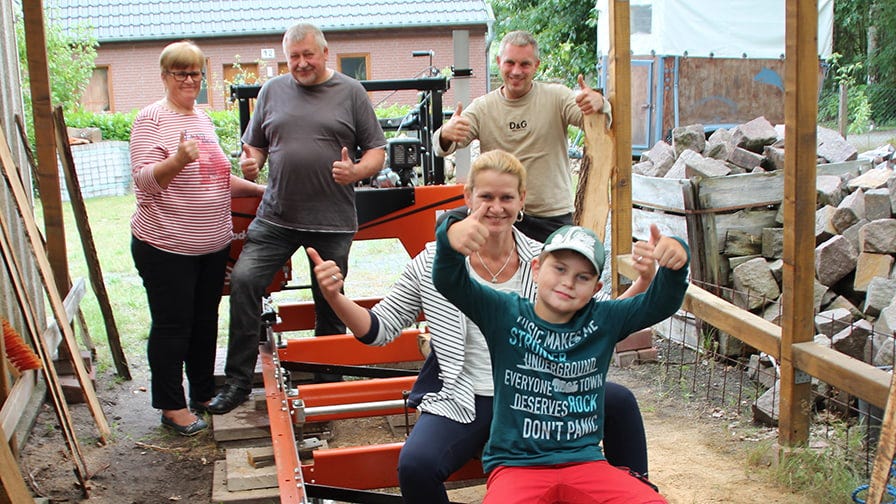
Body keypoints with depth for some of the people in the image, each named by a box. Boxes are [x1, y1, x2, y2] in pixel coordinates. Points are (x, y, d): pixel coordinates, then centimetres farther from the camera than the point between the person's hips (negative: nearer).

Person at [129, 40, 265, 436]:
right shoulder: (151, 119, -8)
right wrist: (178, 160, -33)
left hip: (213, 245, 7)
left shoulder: (203, 120, 15)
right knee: (172, 326, 1)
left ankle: (205, 394, 29)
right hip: (166, 245, -7)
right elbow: (144, 178, -16)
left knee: (205, 322, 15)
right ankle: (172, 407, 13)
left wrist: (260, 190, 19)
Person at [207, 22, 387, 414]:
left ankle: (328, 381, 26)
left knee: (329, 302, 7)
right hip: (276, 217, 2)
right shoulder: (272, 91, 12)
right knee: (243, 279, -13)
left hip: (332, 221, -2)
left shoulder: (350, 92, 5)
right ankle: (238, 380, -2)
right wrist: (250, 163, -6)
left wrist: (356, 171, -16)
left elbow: (376, 150, 5)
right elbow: (254, 144, 17)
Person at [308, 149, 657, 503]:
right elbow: (379, 330, 2)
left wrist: (641, 284, -11)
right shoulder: (433, 264, -4)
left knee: (618, 401, -18)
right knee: (415, 465, -30)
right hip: (463, 403, -2)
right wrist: (334, 298, -15)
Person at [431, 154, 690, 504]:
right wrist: (451, 239, -35)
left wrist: (675, 261, -23)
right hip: (516, 466, -3)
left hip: (585, 463, 3)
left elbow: (660, 304, -1)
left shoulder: (603, 322, 7)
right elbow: (449, 283, -13)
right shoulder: (506, 315, -1)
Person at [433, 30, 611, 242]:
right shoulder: (482, 107, 3)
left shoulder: (557, 97, 1)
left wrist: (599, 105, -36)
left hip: (553, 216, 0)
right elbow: (442, 148, -7)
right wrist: (446, 135, -32)